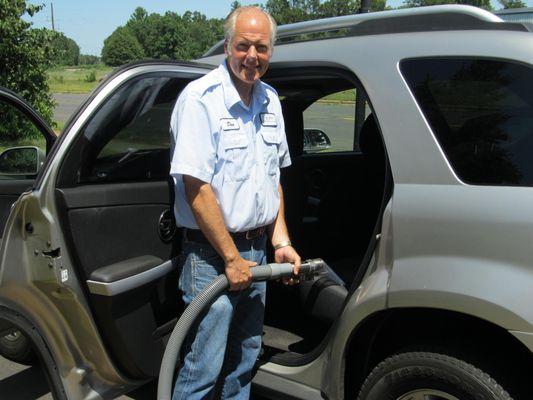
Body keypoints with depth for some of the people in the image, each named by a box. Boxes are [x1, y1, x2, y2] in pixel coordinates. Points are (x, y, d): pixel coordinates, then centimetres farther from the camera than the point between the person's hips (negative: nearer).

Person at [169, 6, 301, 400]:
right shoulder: (200, 98, -16)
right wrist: (232, 258, -16)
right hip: (212, 254, -7)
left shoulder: (270, 100, 8)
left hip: (257, 249, 7)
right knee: (204, 368, 1)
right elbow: (197, 188, -20)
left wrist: (281, 242, 6)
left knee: (245, 356, 20)